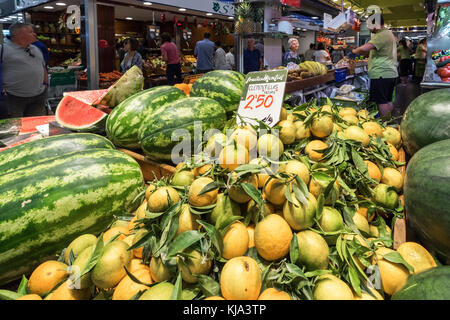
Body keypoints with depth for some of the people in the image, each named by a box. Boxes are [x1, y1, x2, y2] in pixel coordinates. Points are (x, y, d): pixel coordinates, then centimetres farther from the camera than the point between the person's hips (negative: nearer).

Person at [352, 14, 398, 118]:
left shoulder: (381, 35, -15)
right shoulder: (388, 33, 19)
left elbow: (364, 49, -26)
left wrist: (354, 51, -10)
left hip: (381, 74, -10)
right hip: (391, 73, 10)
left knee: (382, 102, -4)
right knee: (388, 100, 15)